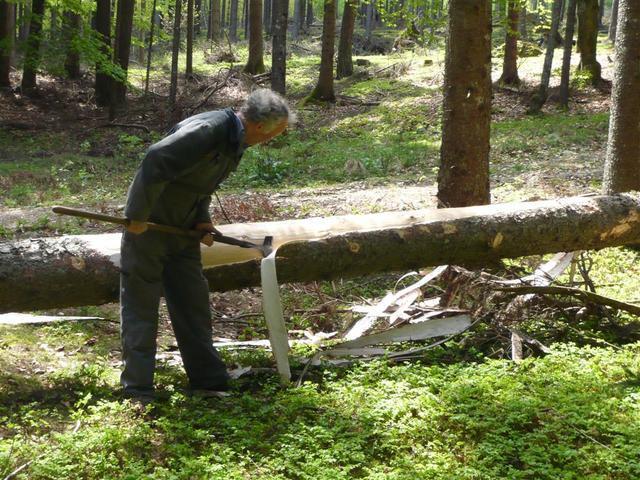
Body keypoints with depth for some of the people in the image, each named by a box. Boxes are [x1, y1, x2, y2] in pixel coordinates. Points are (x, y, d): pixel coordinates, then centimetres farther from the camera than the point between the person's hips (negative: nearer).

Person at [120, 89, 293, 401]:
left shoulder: (236, 141, 4)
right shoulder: (206, 131, -27)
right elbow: (156, 162, -31)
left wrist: (202, 220, 0)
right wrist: (138, 217, -25)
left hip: (183, 230, 9)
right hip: (148, 226, -9)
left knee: (193, 302, 11)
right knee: (140, 303, -1)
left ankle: (208, 379, 20)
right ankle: (137, 388, 5)